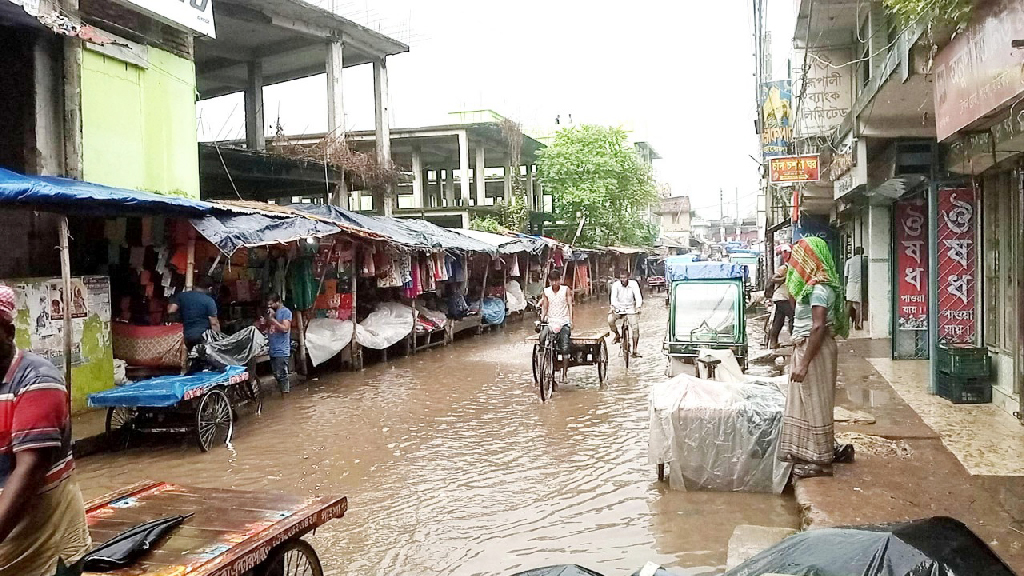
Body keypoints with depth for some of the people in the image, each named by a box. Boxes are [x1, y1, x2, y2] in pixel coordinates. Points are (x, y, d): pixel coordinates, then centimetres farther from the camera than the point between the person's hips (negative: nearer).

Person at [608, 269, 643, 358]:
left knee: (635, 328, -14)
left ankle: (634, 350, -1)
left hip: (631, 309, 0)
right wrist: (613, 306, -45)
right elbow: (613, 296, -25)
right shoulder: (616, 285, -10)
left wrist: (638, 307, -40)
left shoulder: (633, 284, -10)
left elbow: (638, 296, -21)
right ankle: (617, 335, 3)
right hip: (618, 308, 0)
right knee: (610, 321, -27)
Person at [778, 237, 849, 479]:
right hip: (805, 347, 10)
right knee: (807, 402, 15)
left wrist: (804, 363, -26)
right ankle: (810, 454, 25)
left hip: (814, 349, -10)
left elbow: (818, 327, -25)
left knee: (815, 403, -2)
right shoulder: (813, 285, 12)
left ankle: (821, 461, 7)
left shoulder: (819, 288, -19)